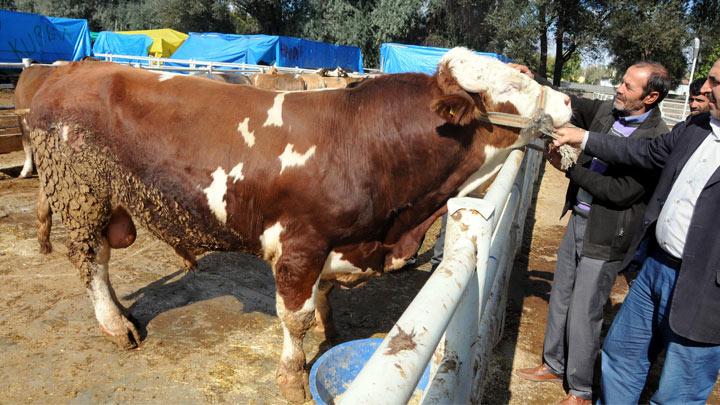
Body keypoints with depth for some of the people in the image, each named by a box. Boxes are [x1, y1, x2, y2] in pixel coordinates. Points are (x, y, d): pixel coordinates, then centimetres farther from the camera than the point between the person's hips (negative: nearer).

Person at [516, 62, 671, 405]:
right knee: (559, 299, 19)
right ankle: (553, 365, 39)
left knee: (583, 315, 3)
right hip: (578, 221, 7)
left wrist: (571, 167, -20)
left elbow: (620, 192, -22)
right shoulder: (606, 111, 1)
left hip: (605, 236, -7)